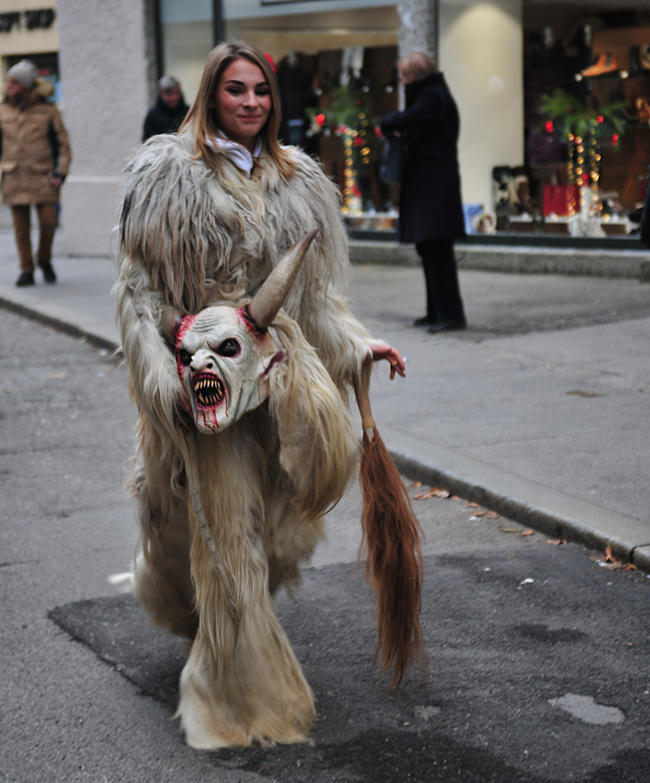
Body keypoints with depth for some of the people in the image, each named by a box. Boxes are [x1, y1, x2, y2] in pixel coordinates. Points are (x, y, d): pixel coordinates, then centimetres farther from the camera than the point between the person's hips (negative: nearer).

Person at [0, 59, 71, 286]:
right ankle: (26, 270, 12)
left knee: (48, 221, -9)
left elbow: (62, 144, 3)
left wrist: (59, 173, -5)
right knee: (21, 227, 1)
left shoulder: (48, 111, 0)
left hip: (42, 177, -2)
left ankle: (44, 259, 17)